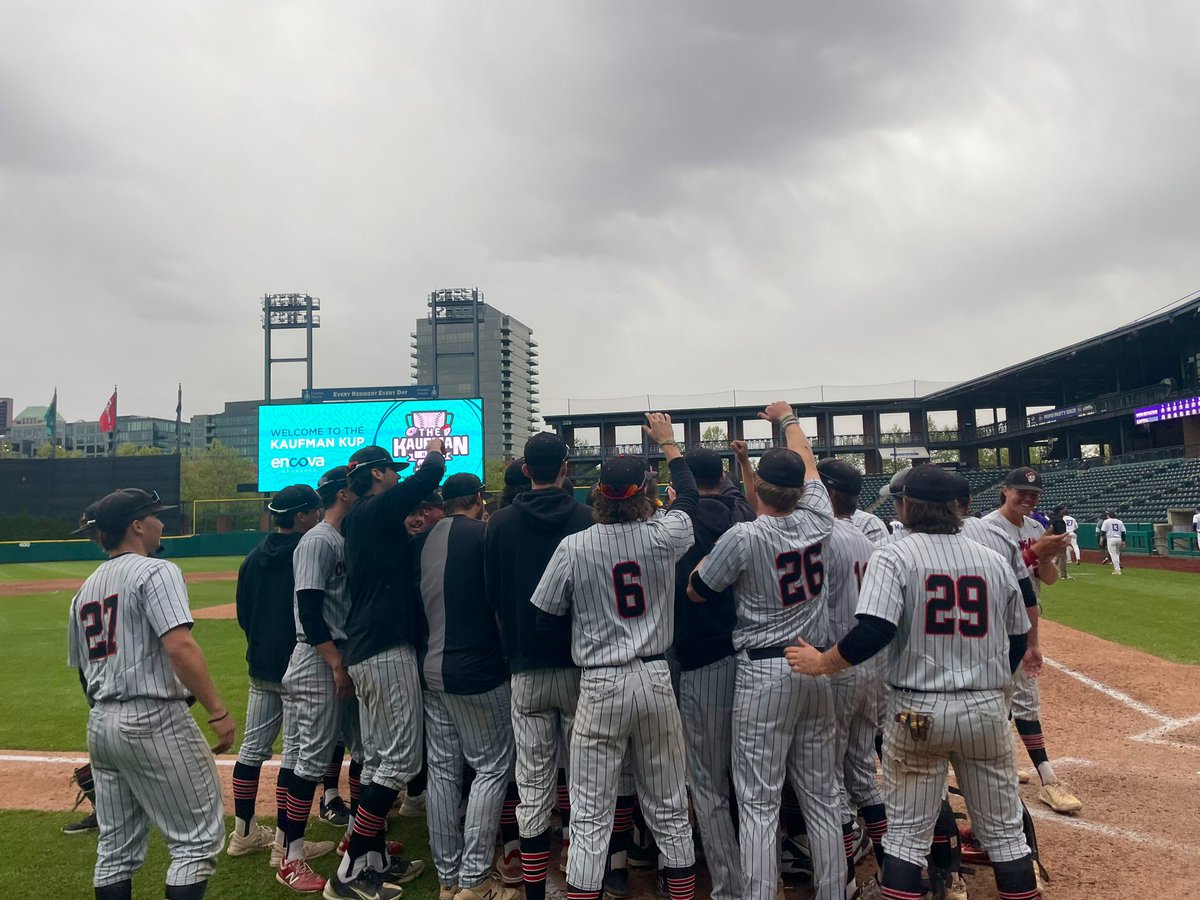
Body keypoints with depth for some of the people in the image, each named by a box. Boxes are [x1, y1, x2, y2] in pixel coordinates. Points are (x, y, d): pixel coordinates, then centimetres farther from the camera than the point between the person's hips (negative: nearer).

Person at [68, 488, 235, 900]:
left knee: (116, 849, 17)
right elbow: (180, 647, -22)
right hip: (154, 720, -9)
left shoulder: (85, 590, 15)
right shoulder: (156, 571, -10)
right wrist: (218, 711, -21)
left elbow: (81, 667, 19)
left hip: (99, 724, 9)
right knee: (198, 839, 0)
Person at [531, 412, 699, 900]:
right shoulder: (663, 535, -6)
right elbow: (689, 497, 17)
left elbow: (547, 619, -1)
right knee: (669, 808, 17)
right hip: (655, 679, 2)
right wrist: (667, 442, 29)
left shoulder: (573, 547, -10)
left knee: (590, 815, 6)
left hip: (599, 686, -2)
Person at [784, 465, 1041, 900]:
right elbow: (1017, 641, 12)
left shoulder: (894, 556, -10)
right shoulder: (994, 561, 4)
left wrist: (821, 662, -9)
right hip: (988, 710, 3)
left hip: (916, 712, -3)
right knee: (1003, 830, 16)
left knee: (908, 832, 9)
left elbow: (872, 633, -22)